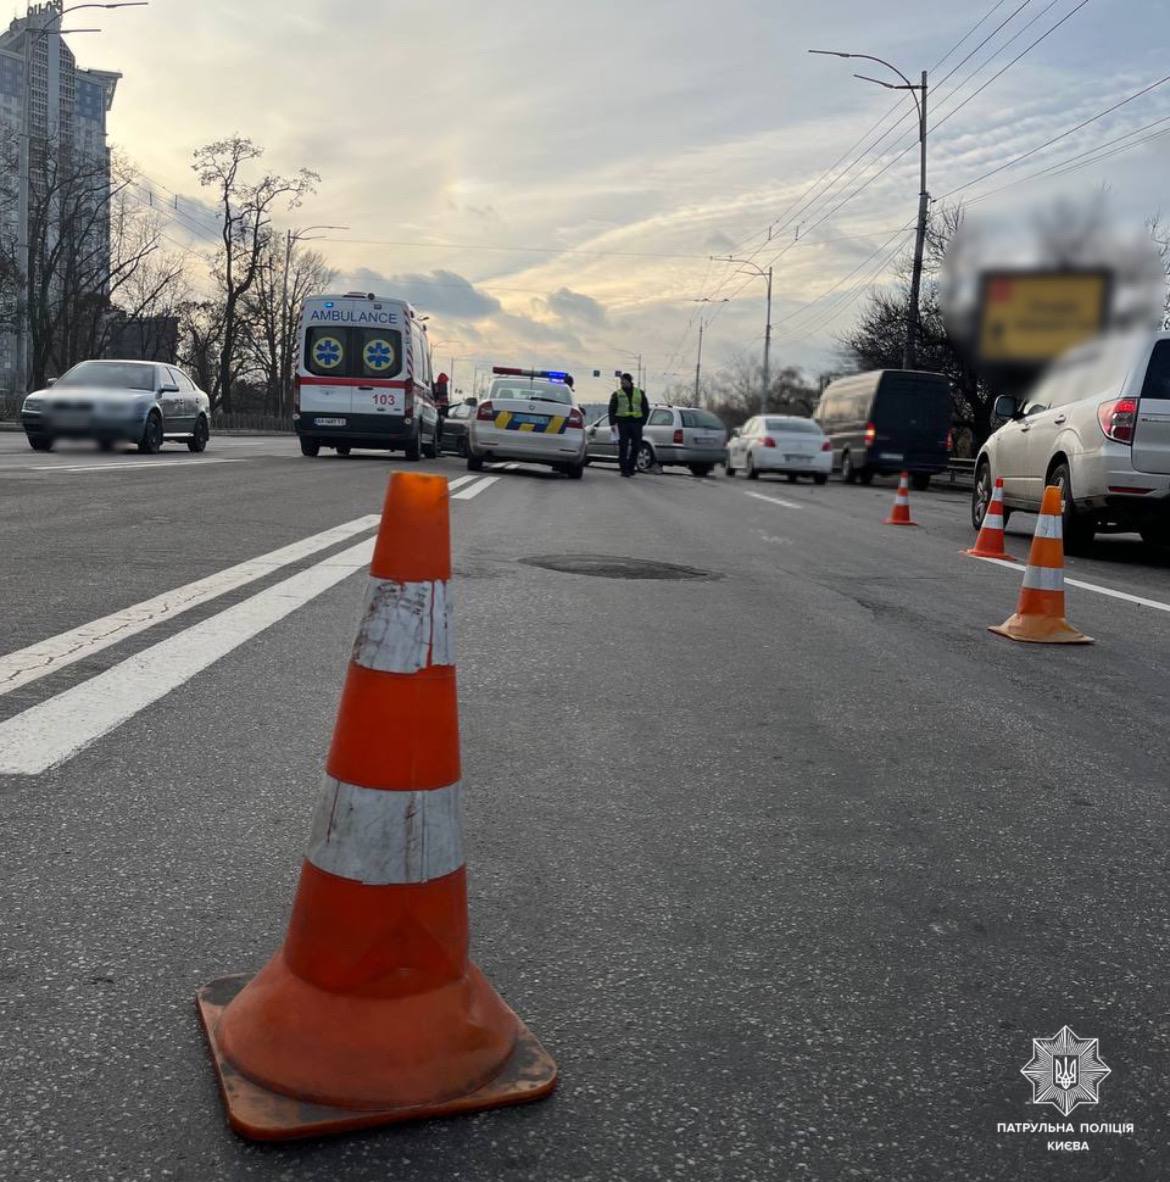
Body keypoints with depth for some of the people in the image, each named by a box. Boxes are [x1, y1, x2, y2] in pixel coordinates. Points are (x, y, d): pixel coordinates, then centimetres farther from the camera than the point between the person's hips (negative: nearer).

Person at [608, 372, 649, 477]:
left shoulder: (640, 393, 14)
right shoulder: (617, 394, 10)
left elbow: (646, 409, 15)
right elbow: (612, 410, 6)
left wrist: (643, 421, 3)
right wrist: (612, 423, -5)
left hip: (636, 423, 2)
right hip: (622, 422, -2)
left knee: (636, 446, 0)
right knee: (623, 447, -6)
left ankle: (631, 467, 14)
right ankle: (624, 469, -3)